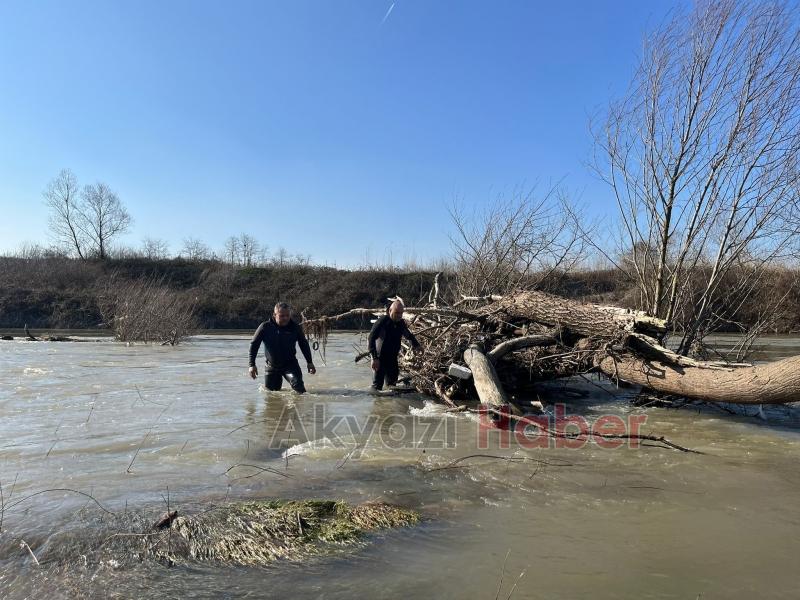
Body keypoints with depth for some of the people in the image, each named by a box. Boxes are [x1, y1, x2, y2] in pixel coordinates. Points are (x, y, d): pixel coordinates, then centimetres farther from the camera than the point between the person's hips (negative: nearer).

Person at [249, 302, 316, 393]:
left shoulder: (295, 327, -8)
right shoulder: (265, 327, -11)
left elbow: (304, 344, 7)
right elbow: (254, 345, -3)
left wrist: (309, 362, 6)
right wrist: (252, 365, -8)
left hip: (290, 364, -1)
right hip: (272, 366, 1)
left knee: (297, 384, -25)